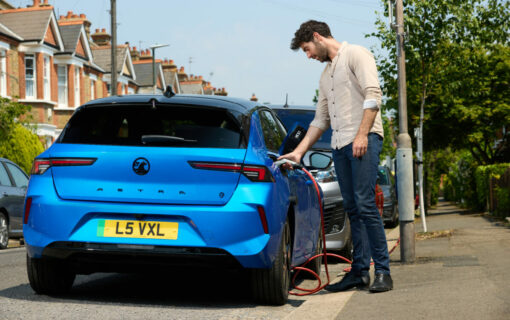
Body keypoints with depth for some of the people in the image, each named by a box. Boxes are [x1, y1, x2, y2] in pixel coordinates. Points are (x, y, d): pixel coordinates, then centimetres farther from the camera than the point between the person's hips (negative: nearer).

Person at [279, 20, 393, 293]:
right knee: (352, 209, 5)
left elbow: (372, 95, -11)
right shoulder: (326, 74, 26)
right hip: (339, 145, 8)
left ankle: (383, 271, -13)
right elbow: (320, 120, 26)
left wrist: (362, 135, -19)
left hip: (363, 140, -8)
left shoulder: (355, 55, 1)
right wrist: (298, 152, 19)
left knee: (365, 204, -15)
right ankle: (359, 272, 6)